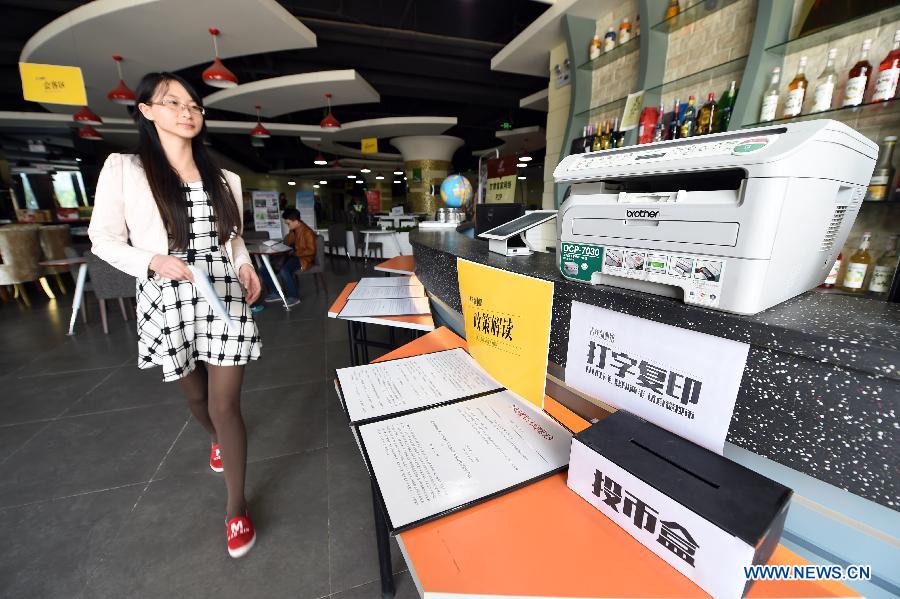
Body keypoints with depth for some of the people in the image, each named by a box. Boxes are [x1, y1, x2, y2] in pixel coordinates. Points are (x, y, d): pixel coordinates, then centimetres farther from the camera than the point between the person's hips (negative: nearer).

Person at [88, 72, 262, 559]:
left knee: (224, 404, -1)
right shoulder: (123, 169, -2)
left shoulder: (224, 179, 7)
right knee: (195, 396, 20)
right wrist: (153, 262, -18)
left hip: (224, 296, 0)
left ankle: (236, 507, 16)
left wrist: (245, 266, -3)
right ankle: (219, 441, 54)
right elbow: (104, 239, 0)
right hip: (168, 301, 0)